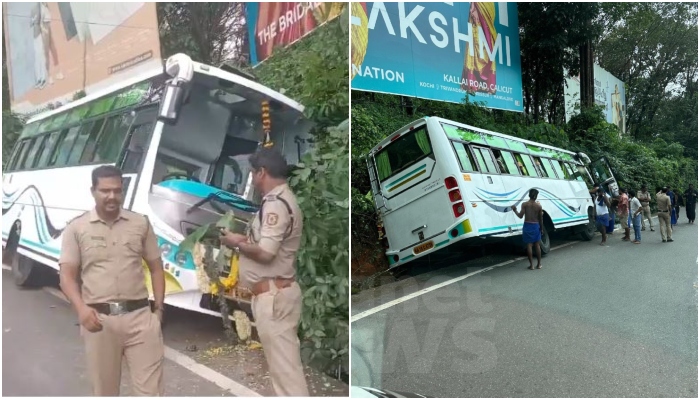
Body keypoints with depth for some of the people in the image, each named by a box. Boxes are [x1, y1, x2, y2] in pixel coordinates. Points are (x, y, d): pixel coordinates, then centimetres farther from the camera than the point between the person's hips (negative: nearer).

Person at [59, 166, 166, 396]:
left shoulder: (140, 223, 6)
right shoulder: (77, 228, 3)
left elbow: (156, 268, 11)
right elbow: (67, 276, 1)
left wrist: (158, 308, 2)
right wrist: (81, 309, -16)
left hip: (140, 316, 0)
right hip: (98, 319, 0)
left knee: (150, 391, 1)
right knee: (105, 390, 14)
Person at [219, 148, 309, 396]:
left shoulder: (276, 203, -18)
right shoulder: (283, 200, 15)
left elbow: (265, 253, -24)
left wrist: (237, 243, -9)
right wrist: (246, 238, 9)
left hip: (273, 295, -10)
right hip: (275, 292, 10)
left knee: (284, 364, -3)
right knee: (283, 361, 18)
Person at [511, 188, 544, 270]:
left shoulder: (524, 204, -6)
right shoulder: (539, 206, -2)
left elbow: (520, 216, -9)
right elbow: (540, 219, 4)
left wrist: (515, 210, 8)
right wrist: (542, 228, 15)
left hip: (527, 226, -1)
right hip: (536, 226, 1)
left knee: (529, 245, 2)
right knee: (537, 245, 11)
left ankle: (531, 265, 3)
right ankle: (539, 264, 16)